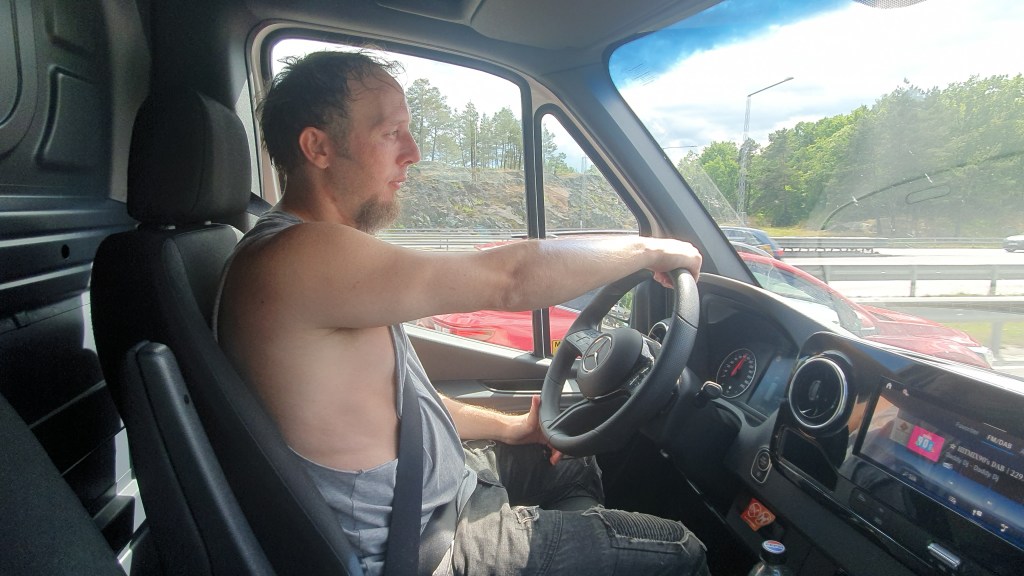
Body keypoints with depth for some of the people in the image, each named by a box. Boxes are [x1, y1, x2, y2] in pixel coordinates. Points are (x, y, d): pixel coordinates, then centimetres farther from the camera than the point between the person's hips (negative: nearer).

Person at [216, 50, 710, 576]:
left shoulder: (318, 261, 6)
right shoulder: (298, 257, -28)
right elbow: (508, 279, -30)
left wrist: (507, 428, 7)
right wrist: (647, 250, -15)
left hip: (432, 489, 10)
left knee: (577, 465, 28)